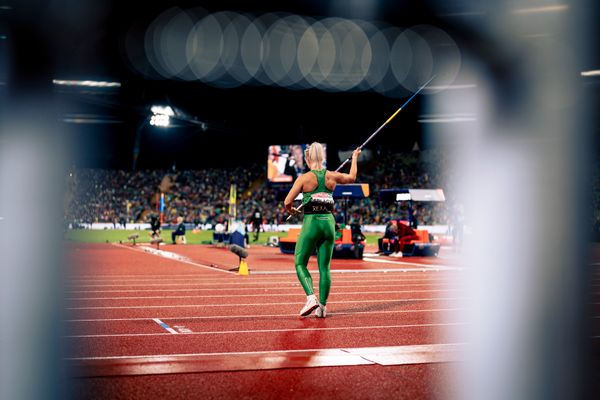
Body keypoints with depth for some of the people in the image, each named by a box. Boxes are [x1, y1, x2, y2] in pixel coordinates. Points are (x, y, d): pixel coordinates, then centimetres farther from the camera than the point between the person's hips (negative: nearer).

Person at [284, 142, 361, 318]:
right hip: (328, 222, 4)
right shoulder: (332, 176, 2)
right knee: (325, 267, 10)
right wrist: (354, 158, 39)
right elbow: (352, 177, 24)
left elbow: (287, 202, -8)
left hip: (311, 223, -4)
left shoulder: (304, 178, -9)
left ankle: (311, 297, -14)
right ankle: (322, 306, 10)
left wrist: (291, 210, 15)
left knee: (300, 263, 6)